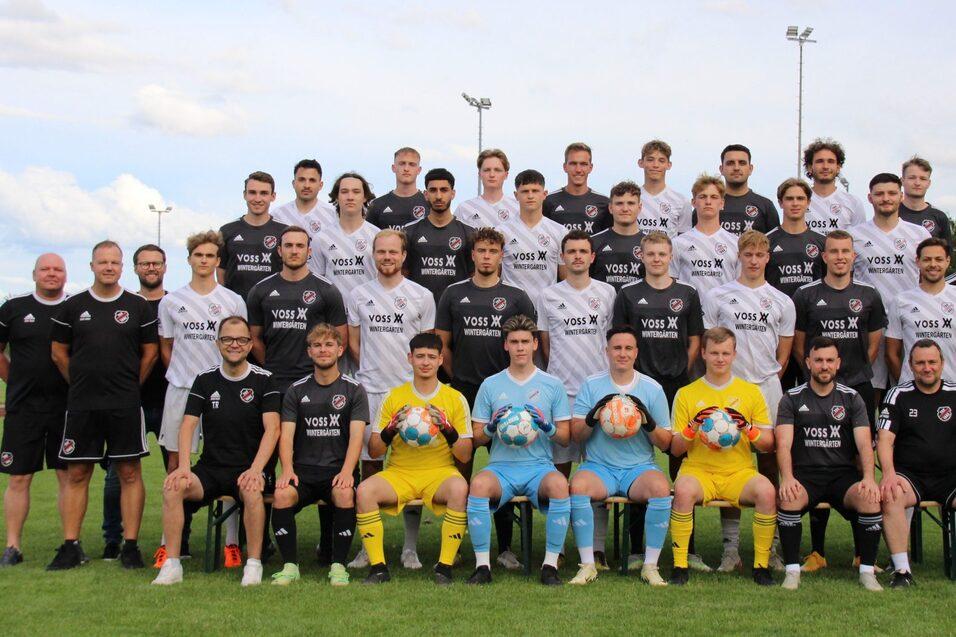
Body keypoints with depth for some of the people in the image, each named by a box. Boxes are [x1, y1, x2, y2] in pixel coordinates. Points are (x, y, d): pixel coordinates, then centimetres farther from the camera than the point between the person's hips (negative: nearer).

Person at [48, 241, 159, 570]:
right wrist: (83, 384, 9)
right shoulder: (72, 306, 6)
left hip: (125, 405, -1)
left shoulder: (138, 306, 4)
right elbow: (58, 352, 12)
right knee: (76, 474, 4)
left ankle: (130, 546, 6)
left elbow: (150, 351, 8)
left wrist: (130, 386, 6)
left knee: (130, 473, 0)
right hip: (81, 405, 1)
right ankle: (70, 547, 11)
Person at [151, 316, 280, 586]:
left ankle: (254, 565, -21)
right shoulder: (205, 380, 10)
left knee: (252, 491, -36)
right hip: (209, 468, 3)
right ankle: (171, 565, -19)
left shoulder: (263, 380, 2)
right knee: (173, 486, -25)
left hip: (248, 469, -3)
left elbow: (272, 428, -7)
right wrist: (184, 466, -13)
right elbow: (188, 425, 3)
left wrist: (256, 469, -21)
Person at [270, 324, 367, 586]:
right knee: (282, 494, -30)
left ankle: (338, 565, -20)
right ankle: (290, 565, -18)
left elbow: (356, 435, -4)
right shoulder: (296, 391, 13)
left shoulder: (353, 390, 7)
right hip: (304, 469, 2)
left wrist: (347, 471, -21)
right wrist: (287, 470, -15)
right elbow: (286, 435, 4)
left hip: (339, 469, -1)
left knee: (345, 494, -35)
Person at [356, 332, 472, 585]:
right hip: (399, 472, 1)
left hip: (439, 472, -1)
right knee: (364, 490, -28)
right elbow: (373, 452, 5)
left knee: (459, 488, -35)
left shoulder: (455, 399, 4)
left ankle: (445, 566, -23)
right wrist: (392, 429, -14)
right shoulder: (394, 396, 7)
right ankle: (378, 567, -19)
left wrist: (447, 429, -16)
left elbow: (465, 456, 1)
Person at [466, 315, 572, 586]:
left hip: (540, 466, 0)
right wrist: (492, 427, -9)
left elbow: (565, 438, 10)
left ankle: (550, 565, -22)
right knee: (479, 483, -34)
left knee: (559, 484, -35)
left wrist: (546, 427, -11)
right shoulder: (490, 385, 12)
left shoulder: (552, 385, 10)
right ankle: (482, 565, -22)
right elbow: (477, 438, 12)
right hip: (501, 466, 1)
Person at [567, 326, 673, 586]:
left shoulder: (653, 388, 7)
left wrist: (649, 423, -13)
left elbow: (665, 443, 7)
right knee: (578, 485, -32)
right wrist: (593, 417, -17)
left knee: (661, 488, -32)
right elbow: (576, 434, 3)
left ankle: (650, 565, -18)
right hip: (599, 466, 0)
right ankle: (588, 565, -21)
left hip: (640, 467, 0)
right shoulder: (591, 385, 7)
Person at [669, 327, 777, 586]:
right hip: (698, 471, -1)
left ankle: (761, 565, -15)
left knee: (766, 490, -31)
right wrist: (693, 427, -11)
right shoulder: (686, 394, 9)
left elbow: (768, 445, 9)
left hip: (739, 473, 1)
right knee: (683, 490, -35)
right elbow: (675, 449, 7)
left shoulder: (751, 392, 11)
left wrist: (747, 428, -10)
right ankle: (680, 565, -22)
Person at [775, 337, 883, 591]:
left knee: (870, 499, -30)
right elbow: (783, 444, -5)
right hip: (804, 474, -1)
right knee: (788, 499, -34)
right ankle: (792, 570, -20)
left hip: (843, 473, 1)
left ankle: (867, 570, -13)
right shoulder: (792, 399, 7)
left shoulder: (852, 398, 10)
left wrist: (869, 478, -18)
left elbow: (864, 443, 1)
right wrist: (787, 478, -24)